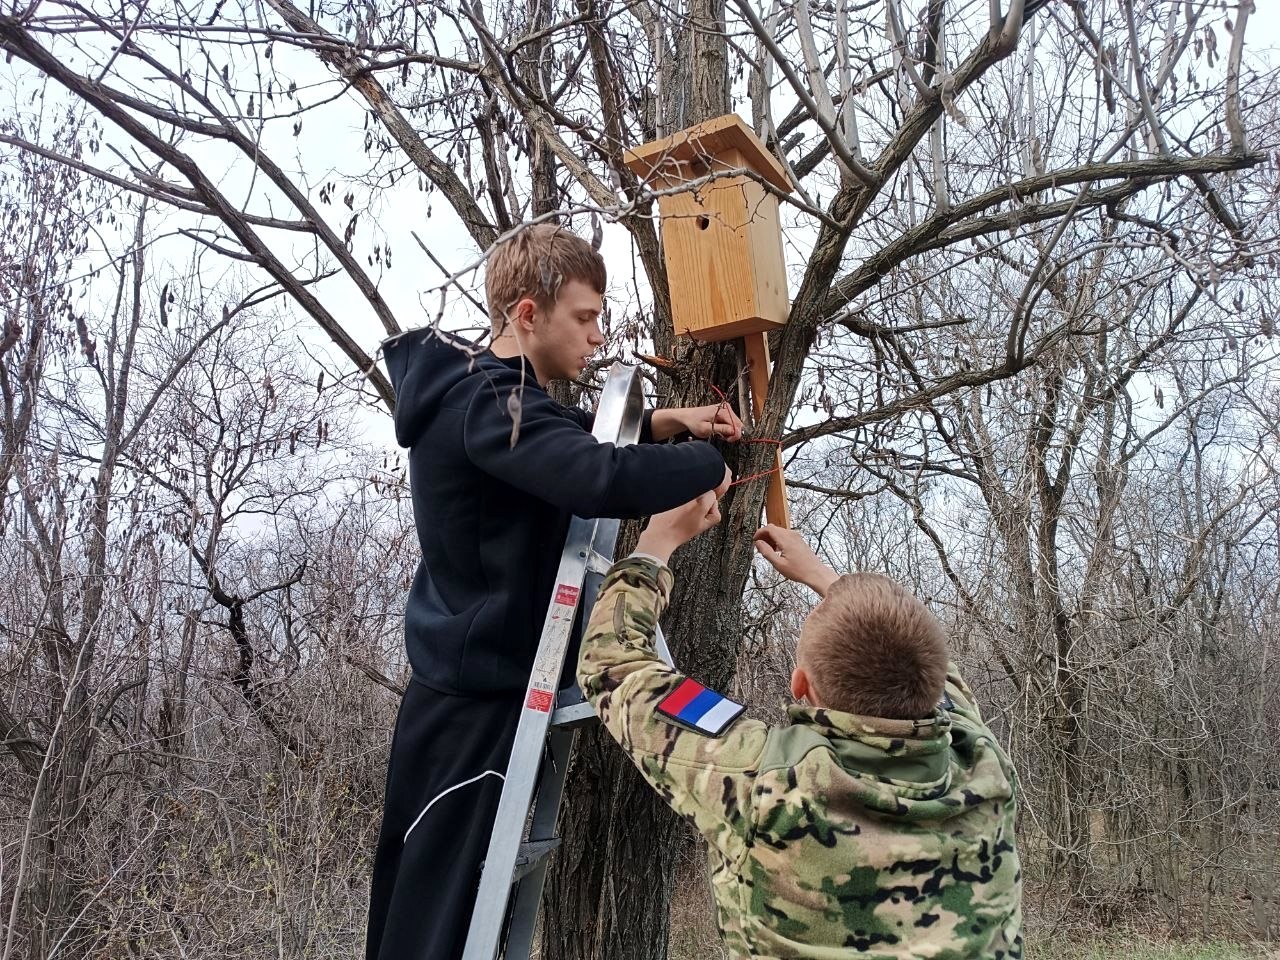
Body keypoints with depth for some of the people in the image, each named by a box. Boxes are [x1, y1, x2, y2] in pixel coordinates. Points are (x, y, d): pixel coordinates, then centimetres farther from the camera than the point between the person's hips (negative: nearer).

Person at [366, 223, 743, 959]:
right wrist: (707, 465, -19)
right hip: (477, 699, -10)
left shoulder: (479, 389, 10)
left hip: (468, 687, 10)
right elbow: (602, 480, -38)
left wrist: (667, 424, 6)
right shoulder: (489, 404, -22)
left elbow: (574, 439, 23)